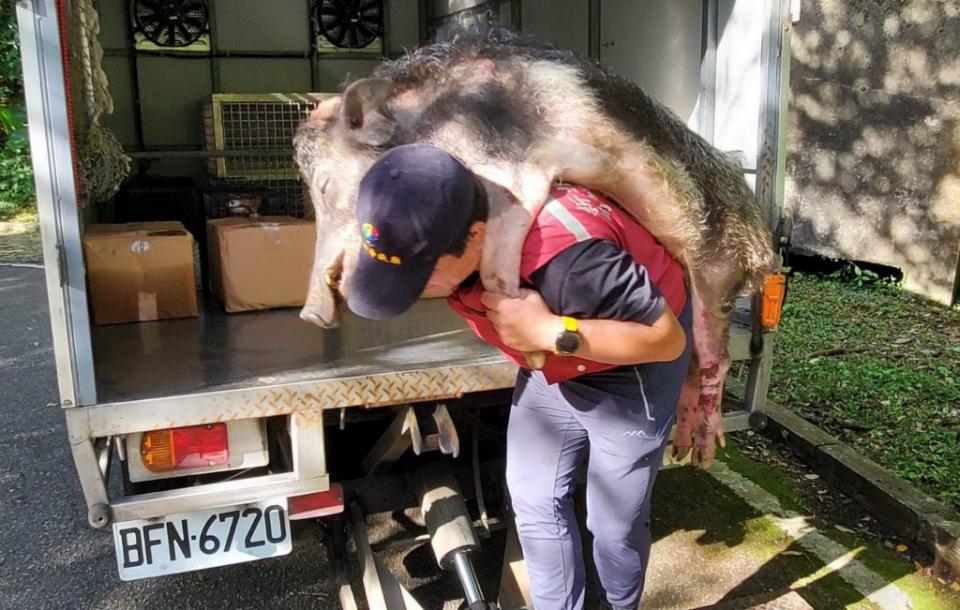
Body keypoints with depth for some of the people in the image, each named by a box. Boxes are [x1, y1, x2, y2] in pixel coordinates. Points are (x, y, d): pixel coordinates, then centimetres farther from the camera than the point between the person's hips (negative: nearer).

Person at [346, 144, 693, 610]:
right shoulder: (435, 230, -21)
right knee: (534, 502, 11)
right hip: (552, 362, 6)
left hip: (630, 366, -6)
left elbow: (668, 338, -33)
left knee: (614, 521, 6)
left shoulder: (562, 255, -44)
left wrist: (551, 332, -40)